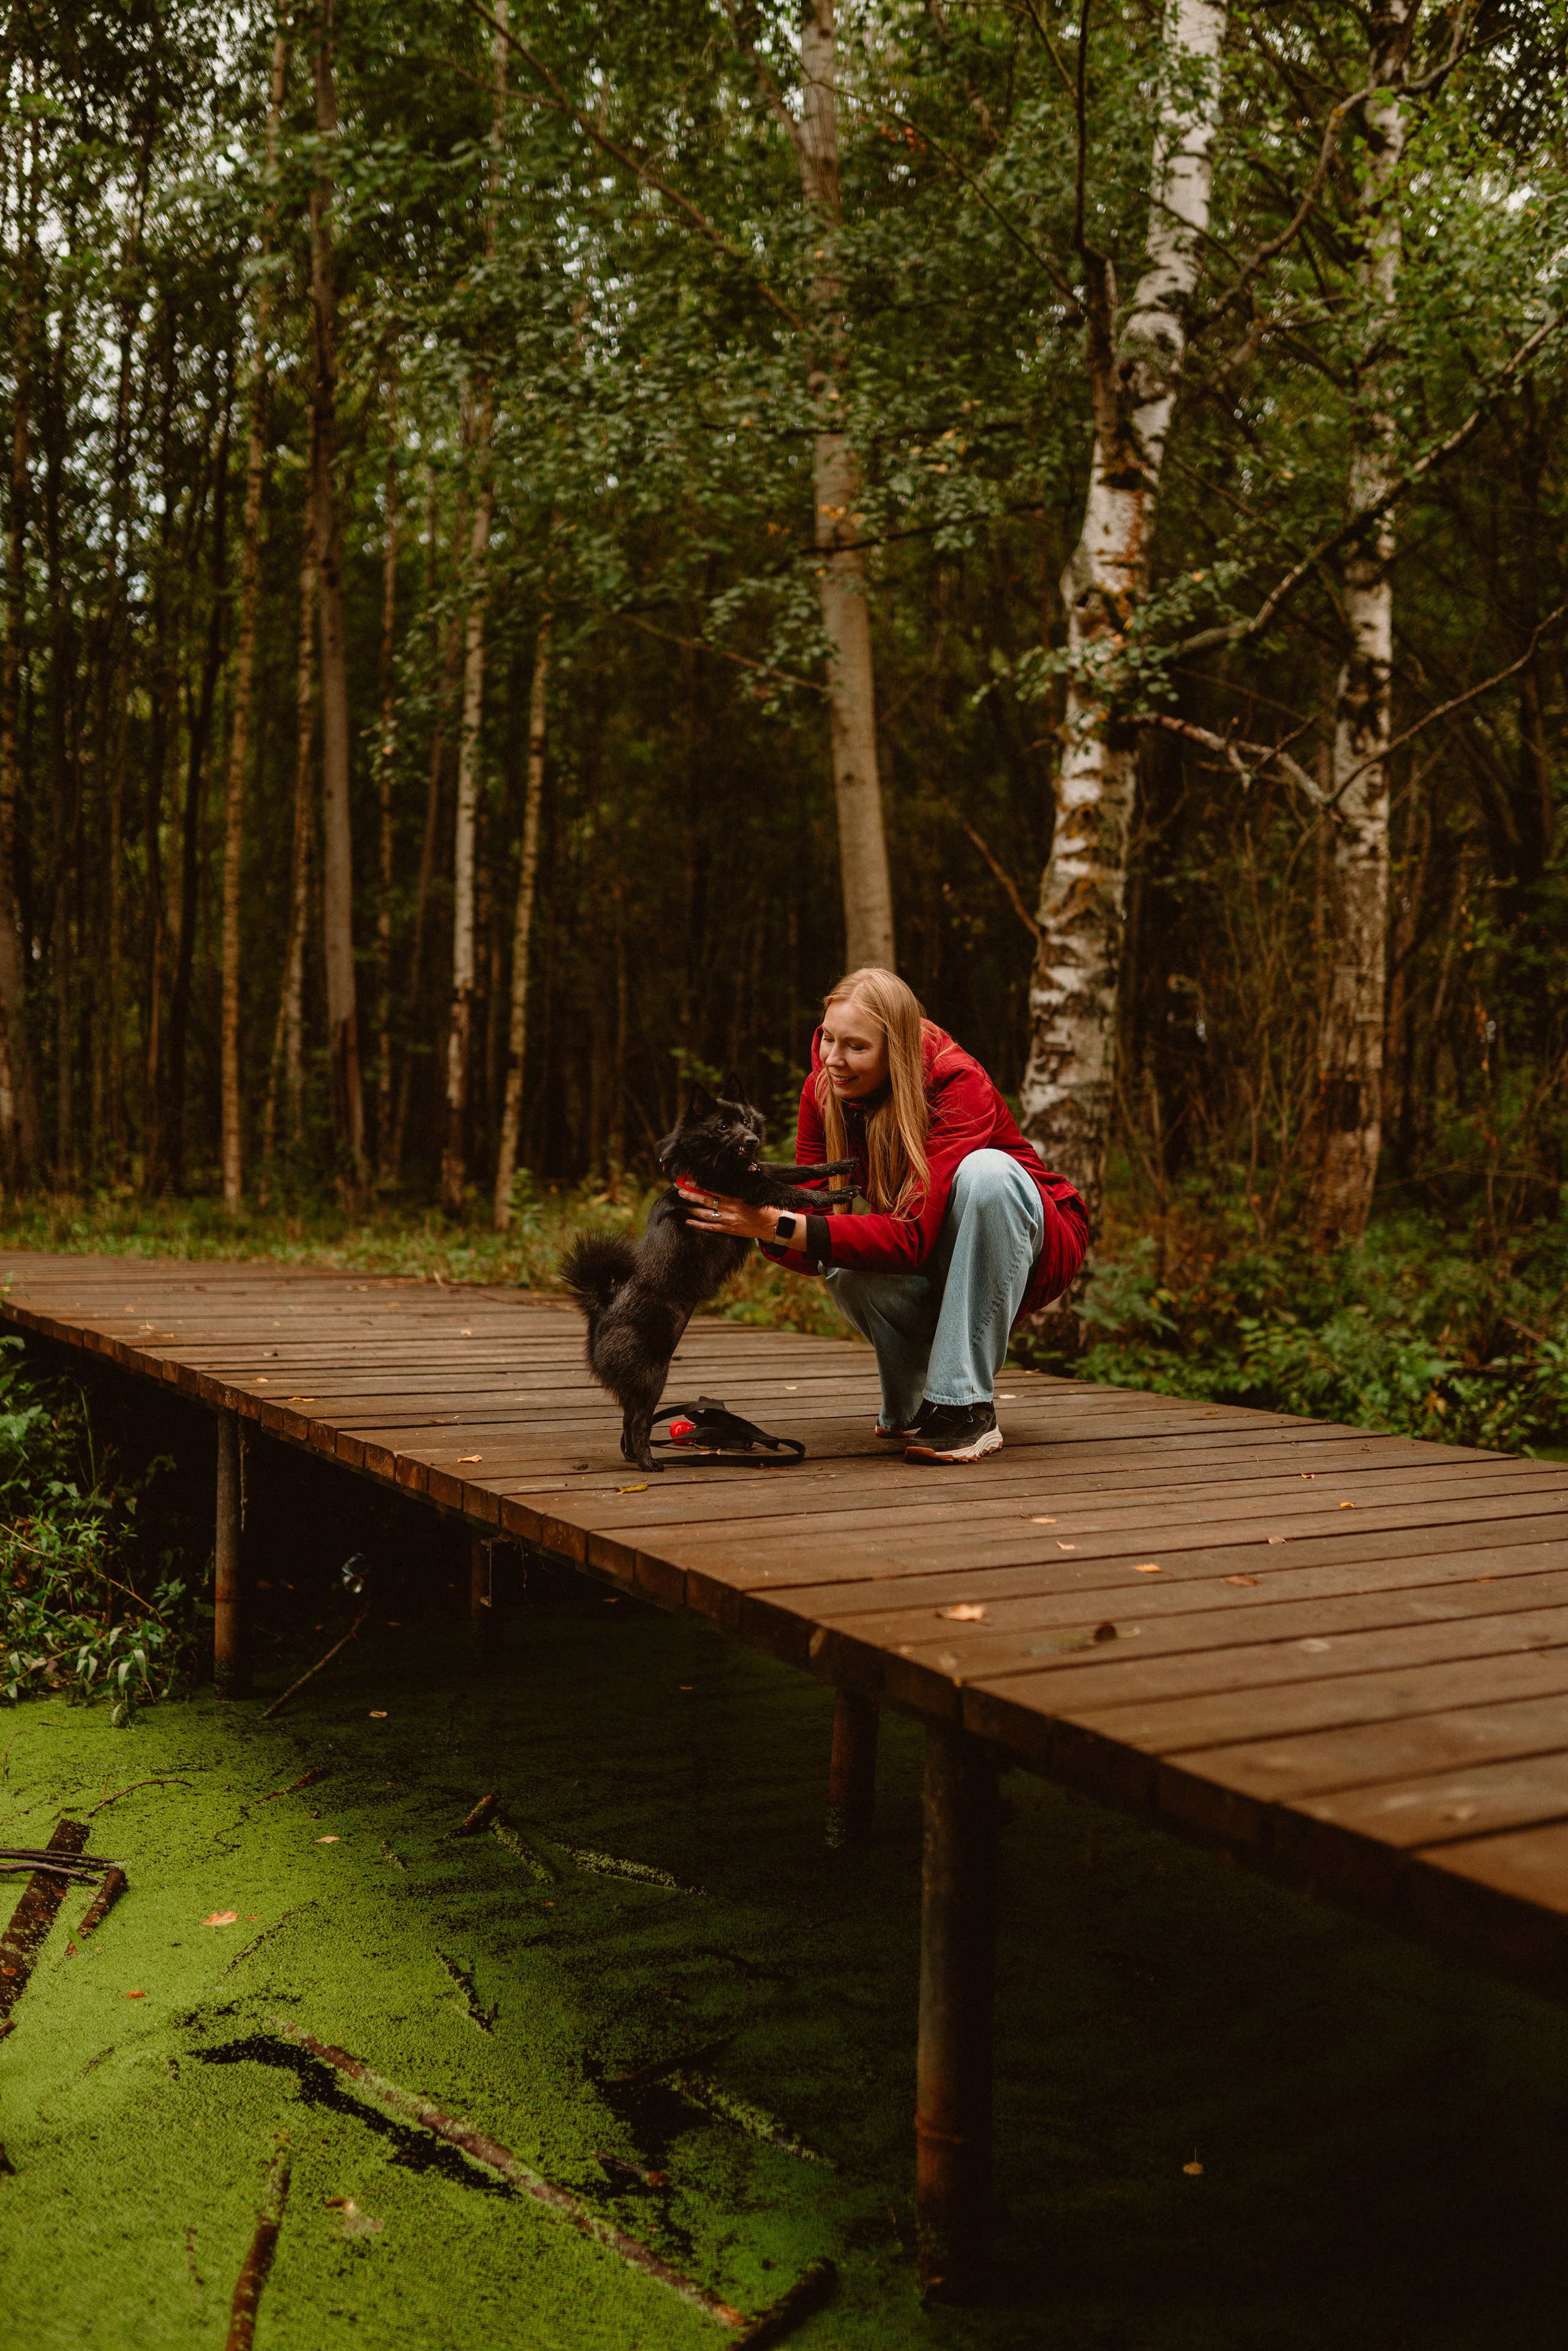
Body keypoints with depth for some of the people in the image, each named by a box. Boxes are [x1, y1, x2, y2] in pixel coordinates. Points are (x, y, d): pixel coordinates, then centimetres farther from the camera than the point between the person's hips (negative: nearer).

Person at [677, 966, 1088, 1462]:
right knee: (849, 1276, -31)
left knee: (984, 1170, -35)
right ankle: (909, 1408, 1)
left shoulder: (958, 1085, -28)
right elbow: (815, 1249, -17)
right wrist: (761, 1220, -39)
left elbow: (910, 1239, -39)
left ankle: (966, 1407, -28)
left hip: (1025, 1245, -3)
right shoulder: (824, 1089, -13)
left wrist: (780, 1227, -48)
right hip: (927, 1274, 3)